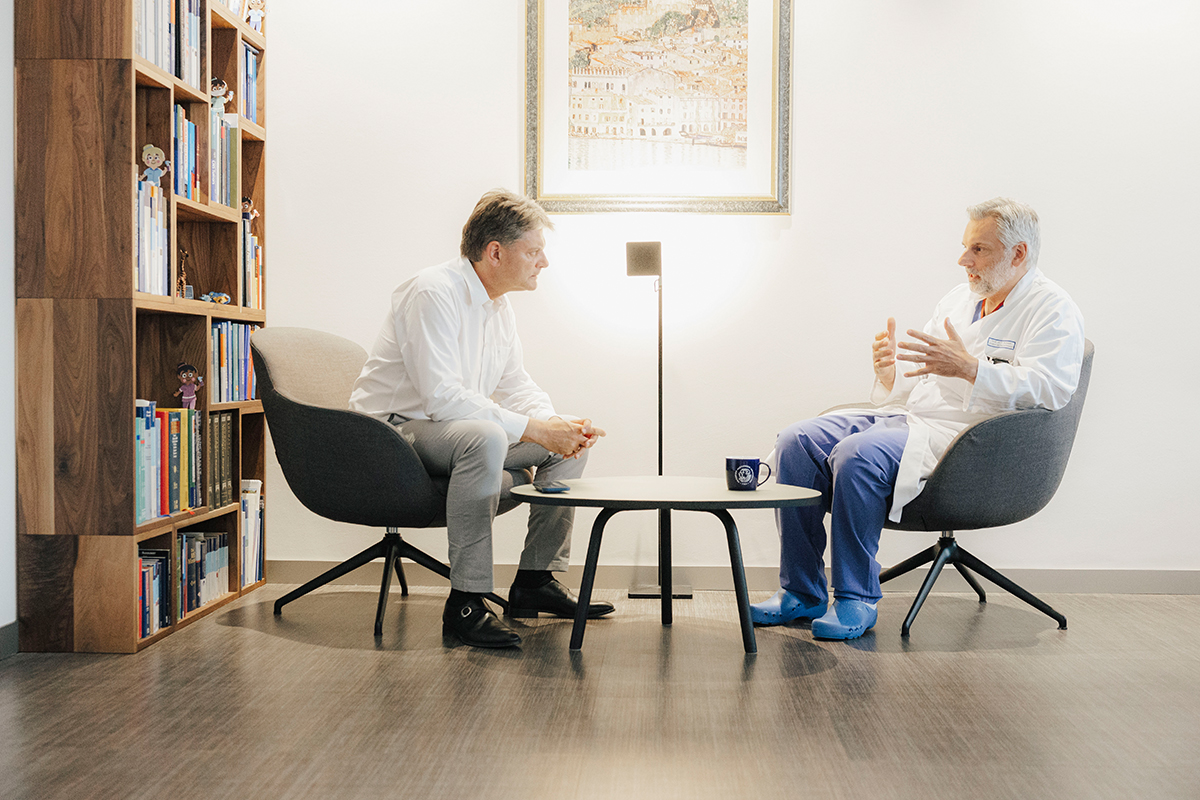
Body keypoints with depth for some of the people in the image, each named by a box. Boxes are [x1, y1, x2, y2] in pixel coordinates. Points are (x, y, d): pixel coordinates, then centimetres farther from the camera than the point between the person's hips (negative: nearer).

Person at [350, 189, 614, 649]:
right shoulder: (433, 294, -21)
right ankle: (465, 603, -33)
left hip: (456, 427, 10)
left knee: (570, 445, 2)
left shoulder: (498, 305, 9)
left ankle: (535, 581, 7)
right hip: (394, 430, -9)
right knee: (484, 437, -40)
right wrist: (533, 429, -29)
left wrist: (561, 424, -8)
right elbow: (442, 395, -30)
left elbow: (514, 384, 13)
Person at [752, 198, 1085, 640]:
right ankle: (801, 592, -6)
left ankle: (856, 600, -18)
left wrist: (968, 367, -27)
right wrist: (888, 371, -3)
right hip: (906, 416, 8)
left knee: (857, 454, -33)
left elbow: (1048, 388, -18)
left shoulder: (1053, 310, -1)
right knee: (797, 441, -11)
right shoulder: (959, 297, 22)